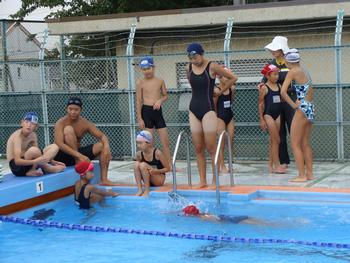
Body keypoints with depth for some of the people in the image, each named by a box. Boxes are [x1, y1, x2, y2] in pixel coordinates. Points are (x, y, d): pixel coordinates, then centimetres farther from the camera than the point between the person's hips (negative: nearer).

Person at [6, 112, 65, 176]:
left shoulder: (33, 135, 4)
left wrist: (51, 161, -3)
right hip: (17, 167, -8)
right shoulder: (17, 135, -19)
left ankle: (32, 171, -16)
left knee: (54, 147, -2)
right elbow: (17, 161, -28)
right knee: (33, 150, -36)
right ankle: (46, 168, -10)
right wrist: (36, 161, -39)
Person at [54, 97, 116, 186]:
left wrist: (106, 147, -26)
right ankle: (78, 162, -23)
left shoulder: (85, 124, 0)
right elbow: (59, 144, -27)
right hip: (63, 156, -5)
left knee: (102, 146, -10)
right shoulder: (61, 123, -15)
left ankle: (104, 179, -15)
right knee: (68, 129, -26)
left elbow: (102, 136, -2)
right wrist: (79, 156, -36)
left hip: (78, 153, 5)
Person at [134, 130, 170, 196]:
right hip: (148, 181, 5)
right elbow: (138, 168, 8)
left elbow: (168, 168, -12)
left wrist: (156, 171, -28)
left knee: (143, 165, -27)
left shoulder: (157, 153, -19)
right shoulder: (139, 154, -6)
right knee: (136, 164, -20)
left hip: (159, 179, -5)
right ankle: (139, 190, -23)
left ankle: (147, 190, -23)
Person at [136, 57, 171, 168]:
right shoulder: (140, 82, -1)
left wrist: (160, 101, -9)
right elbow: (138, 101, -1)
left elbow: (165, 95, 15)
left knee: (165, 141, 3)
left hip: (158, 111, 2)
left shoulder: (160, 81, 5)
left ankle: (170, 165, 10)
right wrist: (139, 119, -5)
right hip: (146, 111, -2)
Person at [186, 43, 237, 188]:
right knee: (198, 148, 5)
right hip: (193, 109, 5)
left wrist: (220, 91, 4)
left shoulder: (212, 67, -9)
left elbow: (232, 78, -2)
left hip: (207, 109, -5)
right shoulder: (189, 68, 5)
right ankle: (202, 180, 10)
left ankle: (215, 180, 0)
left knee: (211, 148, -5)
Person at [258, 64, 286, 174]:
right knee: (276, 140, -7)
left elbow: (283, 99, 14)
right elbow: (261, 104, -5)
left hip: (278, 114, 6)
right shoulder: (264, 88, -7)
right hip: (268, 115, -6)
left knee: (273, 141, 10)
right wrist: (261, 120, -8)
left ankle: (271, 165, 16)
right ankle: (277, 165, -1)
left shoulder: (279, 86, 7)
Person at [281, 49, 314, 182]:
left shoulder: (293, 72, -9)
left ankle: (302, 175, -3)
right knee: (305, 144, 14)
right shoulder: (305, 71, 14)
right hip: (311, 109, 8)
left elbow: (283, 92, -20)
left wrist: (294, 105, -12)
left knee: (295, 144, -2)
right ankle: (309, 173, 17)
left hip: (302, 109, -8)